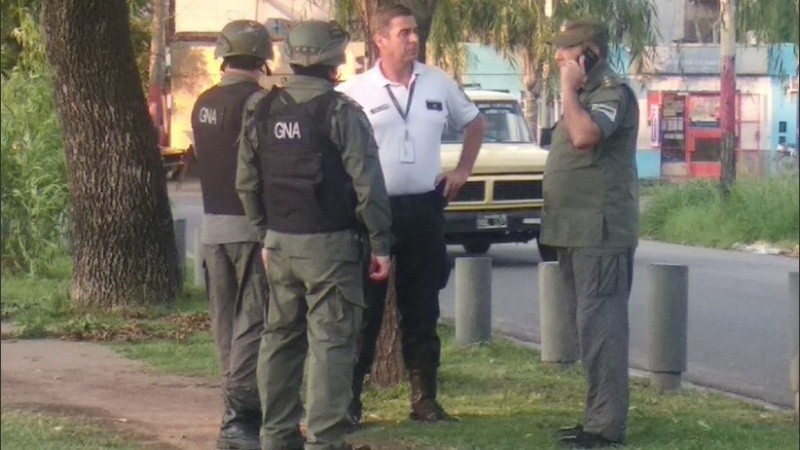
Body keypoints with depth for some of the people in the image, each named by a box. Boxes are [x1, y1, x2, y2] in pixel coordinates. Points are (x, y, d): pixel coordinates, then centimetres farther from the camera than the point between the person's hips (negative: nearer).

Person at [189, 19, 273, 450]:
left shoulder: (203, 104, 9)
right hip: (250, 225, -8)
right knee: (254, 322, -6)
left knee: (226, 323, 13)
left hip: (212, 224, 8)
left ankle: (239, 410, 19)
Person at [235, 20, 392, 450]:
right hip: (330, 244, -6)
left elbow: (247, 184, 12)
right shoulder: (341, 112, -12)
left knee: (280, 337, 15)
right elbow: (367, 184, -13)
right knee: (331, 341, -3)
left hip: (280, 243, 6)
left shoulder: (262, 113, 6)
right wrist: (380, 244, -6)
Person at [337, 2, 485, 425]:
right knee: (365, 310, 0)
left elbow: (473, 122, 22)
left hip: (424, 209, 4)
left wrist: (462, 170, 13)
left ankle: (424, 398, 17)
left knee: (422, 310, 10)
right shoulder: (354, 92, -7)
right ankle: (349, 400, 4)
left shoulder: (439, 85, 7)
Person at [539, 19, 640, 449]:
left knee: (600, 328, -11)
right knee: (591, 327, 14)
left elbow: (584, 135, -29)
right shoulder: (585, 94, 19)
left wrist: (569, 88, -19)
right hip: (577, 232, 10)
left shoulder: (612, 92, -12)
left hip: (601, 233, -10)